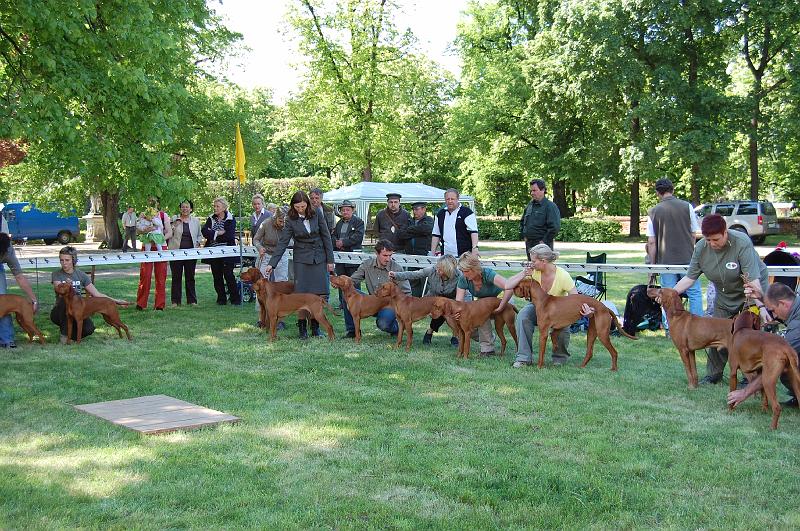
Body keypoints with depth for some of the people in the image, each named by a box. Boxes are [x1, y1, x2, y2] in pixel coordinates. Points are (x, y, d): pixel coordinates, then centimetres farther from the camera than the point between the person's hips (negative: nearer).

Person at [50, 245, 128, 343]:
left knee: (89, 328, -29)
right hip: (60, 312, -2)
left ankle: (70, 333, 5)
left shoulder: (81, 275, 2)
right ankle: (64, 334, -19)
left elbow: (97, 294, 2)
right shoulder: (56, 275, -5)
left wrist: (116, 301, -6)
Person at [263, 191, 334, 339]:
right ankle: (302, 327, 6)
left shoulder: (316, 214, -3)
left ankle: (315, 326, 11)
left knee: (320, 294, -2)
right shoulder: (291, 220, -5)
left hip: (319, 259, 1)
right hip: (301, 260, -1)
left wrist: (330, 260, 0)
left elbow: (326, 236, 2)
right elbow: (282, 242, -7)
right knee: (303, 295, -6)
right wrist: (272, 264, -15)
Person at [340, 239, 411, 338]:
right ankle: (352, 330, -1)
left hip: (389, 305, -4)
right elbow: (351, 280, 1)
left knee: (383, 324, -35)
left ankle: (396, 327, 7)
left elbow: (407, 293, -8)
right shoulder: (367, 264, -2)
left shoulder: (397, 269, -12)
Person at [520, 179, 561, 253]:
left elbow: (555, 227, -19)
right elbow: (522, 222, 28)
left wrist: (544, 241, -16)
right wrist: (524, 235, 15)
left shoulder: (550, 206, -10)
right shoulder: (530, 205, 13)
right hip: (529, 244, 8)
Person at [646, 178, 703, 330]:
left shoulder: (653, 212, -1)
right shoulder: (687, 207, 0)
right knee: (694, 292, 9)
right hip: (687, 258, 0)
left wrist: (652, 264, 4)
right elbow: (694, 234, 3)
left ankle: (669, 329, 6)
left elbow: (651, 242, -2)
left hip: (665, 260, 0)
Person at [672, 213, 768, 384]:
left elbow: (753, 279, -36)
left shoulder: (742, 243, -31)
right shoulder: (701, 248, -16)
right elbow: (690, 277, -11)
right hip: (724, 296, 5)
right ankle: (714, 374, 19)